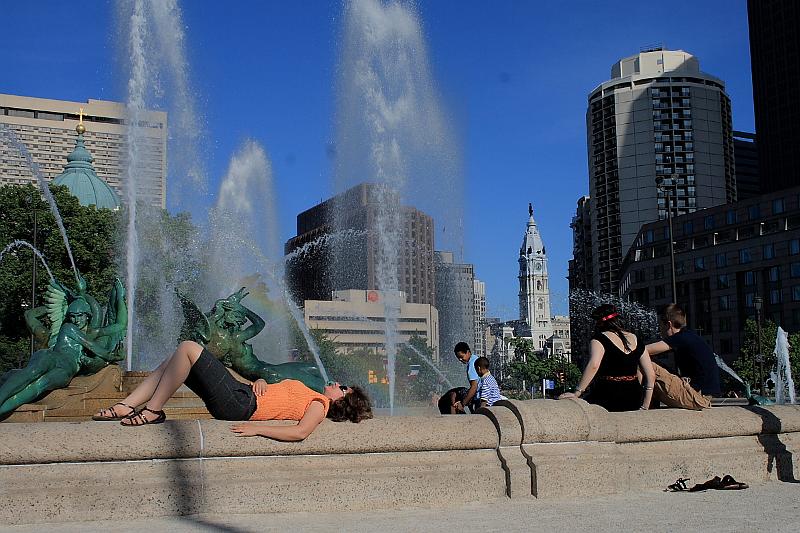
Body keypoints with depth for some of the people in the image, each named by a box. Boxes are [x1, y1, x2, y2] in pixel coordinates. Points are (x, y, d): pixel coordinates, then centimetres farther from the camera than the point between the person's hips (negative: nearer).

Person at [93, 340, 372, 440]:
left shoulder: (319, 404, -3)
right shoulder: (311, 396, 23)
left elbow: (300, 432, -23)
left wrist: (257, 429, -25)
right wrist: (260, 383, 2)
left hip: (240, 403, -9)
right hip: (240, 392, 9)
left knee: (188, 348, -17)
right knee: (174, 362, 10)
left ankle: (152, 412, -11)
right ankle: (127, 406, 6)